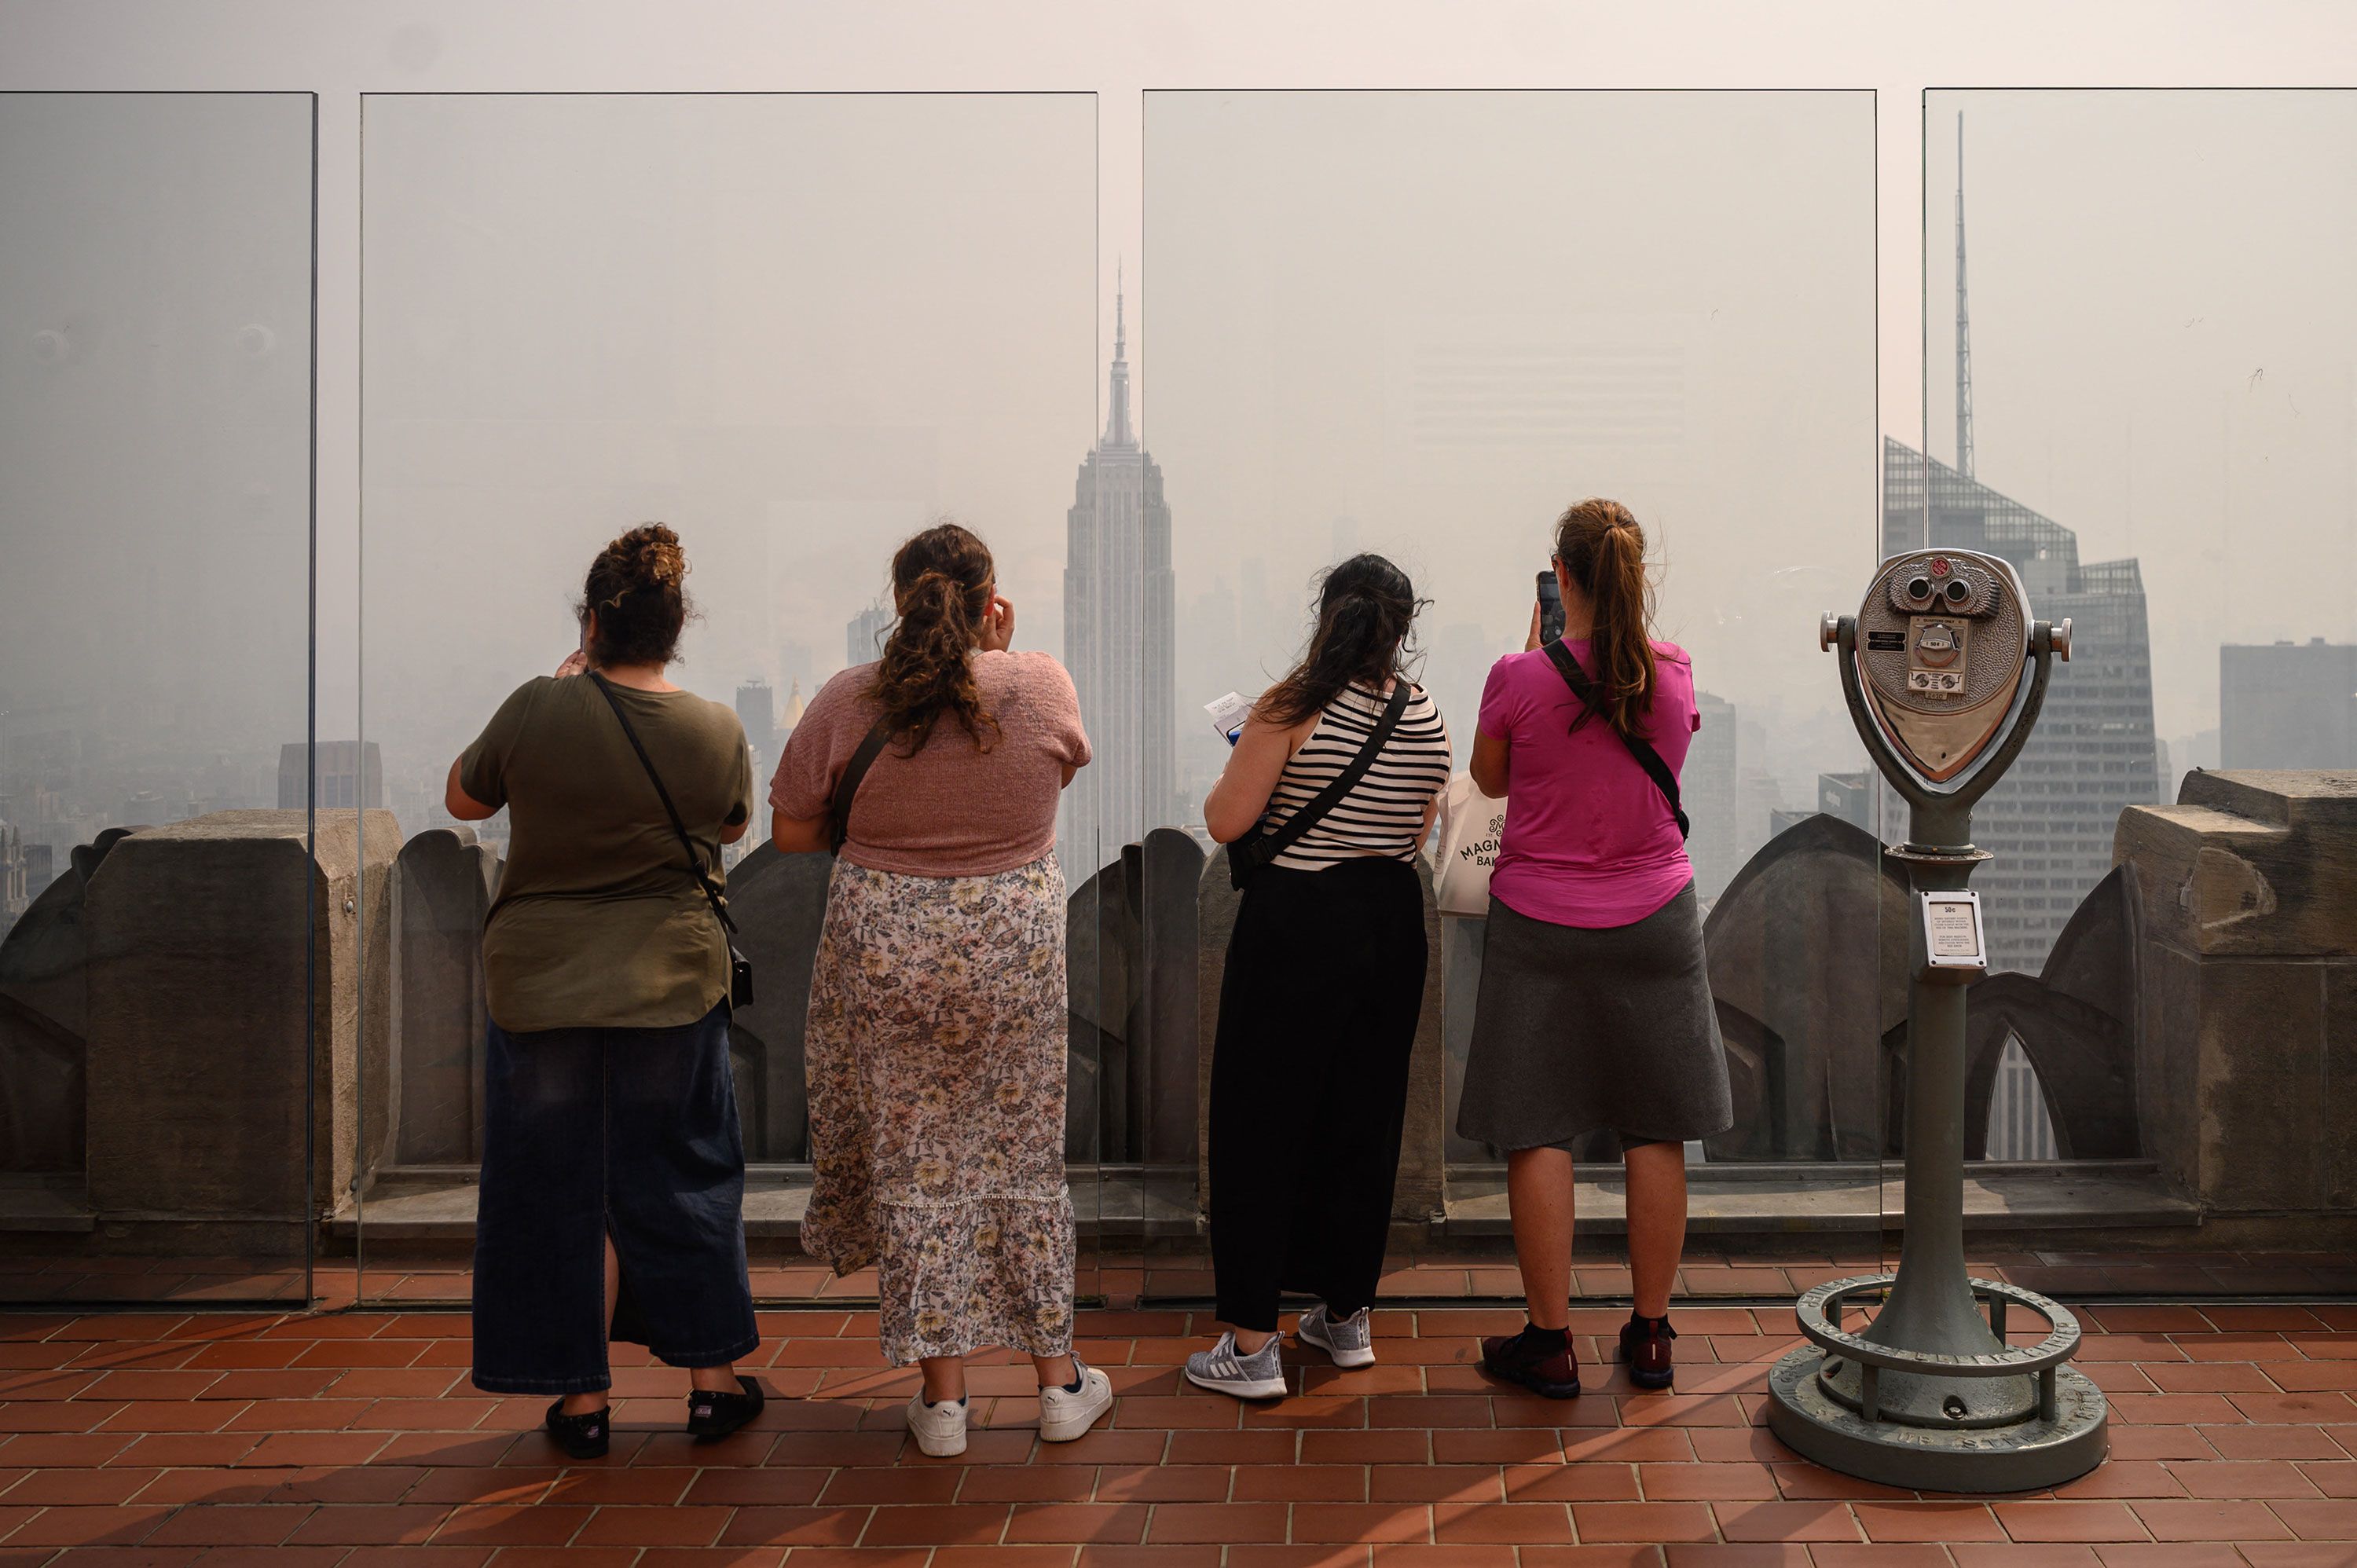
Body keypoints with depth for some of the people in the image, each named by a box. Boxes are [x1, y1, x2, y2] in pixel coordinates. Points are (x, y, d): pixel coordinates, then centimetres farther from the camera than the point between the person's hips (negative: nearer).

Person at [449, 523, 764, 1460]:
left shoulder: (536, 711, -12)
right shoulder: (717, 732, -8)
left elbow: (462, 799, 6)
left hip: (541, 985, -1)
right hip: (672, 984, 1)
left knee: (565, 1187, 11)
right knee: (680, 1175, 14)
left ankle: (581, 1396, 20)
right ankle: (712, 1378, 23)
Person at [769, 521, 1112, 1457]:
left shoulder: (849, 702, -9)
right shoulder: (1043, 686, -8)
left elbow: (791, 833, -2)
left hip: (884, 954, 0)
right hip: (1014, 952, 1)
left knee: (913, 1162, 11)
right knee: (1022, 1156, 13)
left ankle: (942, 1396, 18)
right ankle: (1059, 1379, 24)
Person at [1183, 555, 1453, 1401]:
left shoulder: (1293, 707, -13)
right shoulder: (1429, 718, 3)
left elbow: (1226, 822, -12)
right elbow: (1417, 836, 12)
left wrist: (1240, 762, 7)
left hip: (1296, 925, -5)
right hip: (1392, 925, 5)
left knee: (1261, 1122, 4)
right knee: (1364, 1118, 16)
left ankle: (1252, 1344, 8)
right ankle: (1347, 1315, 29)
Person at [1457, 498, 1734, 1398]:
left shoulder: (1519, 678, -13)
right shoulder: (1673, 673, -5)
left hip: (1541, 925, -2)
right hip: (1654, 920, 3)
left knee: (1538, 1133, 5)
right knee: (1656, 1134, 11)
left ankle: (1550, 1343, 11)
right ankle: (1650, 1336, 21)